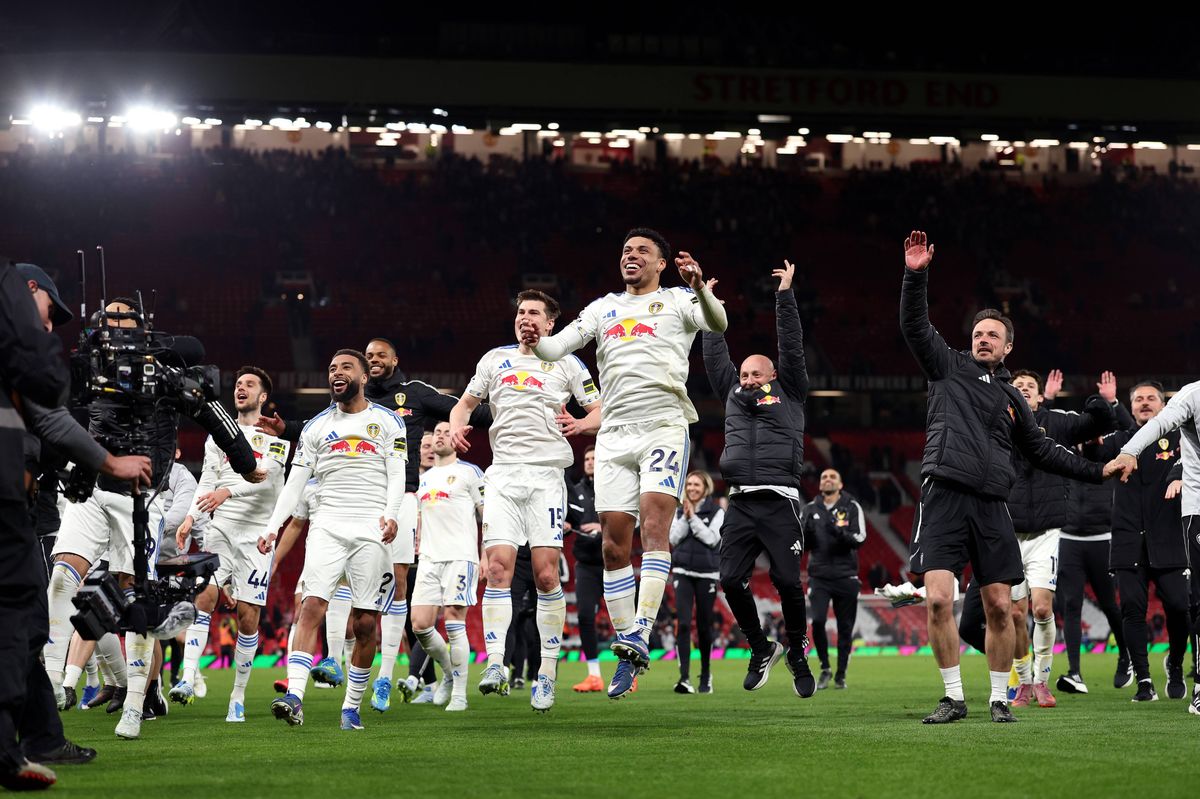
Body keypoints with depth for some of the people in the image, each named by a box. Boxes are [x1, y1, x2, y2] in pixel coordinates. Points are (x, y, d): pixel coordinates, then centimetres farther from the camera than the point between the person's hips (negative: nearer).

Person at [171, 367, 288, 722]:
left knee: (248, 616, -3)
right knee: (205, 594, -19)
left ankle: (238, 698, 5)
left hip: (256, 533, -2)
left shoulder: (275, 435, 4)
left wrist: (228, 491, -26)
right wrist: (190, 517, -3)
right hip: (219, 526, 2)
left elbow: (266, 475, -11)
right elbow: (207, 480, 12)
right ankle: (187, 681, -24)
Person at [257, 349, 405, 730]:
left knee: (365, 622, -1)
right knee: (312, 606, -16)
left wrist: (390, 514, -18)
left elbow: (397, 475, 1)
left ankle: (352, 707, 9)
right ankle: (294, 697, -24)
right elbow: (295, 482, 14)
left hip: (371, 528, -1)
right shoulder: (316, 426, 16)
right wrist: (272, 527, 4)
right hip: (327, 524, 1)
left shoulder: (387, 421, 9)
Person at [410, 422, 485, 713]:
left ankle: (459, 694, -4)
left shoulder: (469, 472, 2)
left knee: (454, 622, -11)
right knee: (420, 625, -4)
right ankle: (449, 673, 20)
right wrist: (416, 546, 20)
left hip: (460, 556, -6)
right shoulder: (424, 478, 21)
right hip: (429, 559, 6)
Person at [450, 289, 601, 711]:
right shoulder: (495, 359, 15)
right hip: (502, 475, 2)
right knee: (498, 568, -11)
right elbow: (466, 403, 24)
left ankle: (548, 672, 0)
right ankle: (495, 666, -13)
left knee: (546, 574, -8)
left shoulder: (566, 364, 8)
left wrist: (581, 424, -14)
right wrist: (456, 426, 2)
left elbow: (601, 411, 9)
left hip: (546, 474, -2)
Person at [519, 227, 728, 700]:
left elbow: (717, 324, -11)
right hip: (615, 431, 4)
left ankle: (639, 636, -27)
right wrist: (535, 342, -13)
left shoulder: (676, 301, 8)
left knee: (654, 524, -20)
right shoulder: (604, 308, 21)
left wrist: (700, 288, -31)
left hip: (664, 425, -4)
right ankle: (629, 655, 5)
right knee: (614, 544, -1)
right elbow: (559, 346, 11)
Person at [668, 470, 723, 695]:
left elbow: (712, 538, -12)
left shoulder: (716, 512, 0)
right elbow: (674, 538, 0)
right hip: (682, 572, 1)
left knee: (704, 625, 7)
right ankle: (684, 678, -18)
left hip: (707, 574, -1)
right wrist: (685, 516, -9)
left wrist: (693, 517, -13)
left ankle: (706, 675, 24)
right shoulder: (680, 510, 9)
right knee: (683, 623, -12)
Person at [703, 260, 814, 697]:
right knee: (731, 580, -7)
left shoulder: (789, 394, 12)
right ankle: (761, 649, 12)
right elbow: (715, 356, 27)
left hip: (779, 502, -4)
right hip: (740, 504, 4)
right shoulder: (733, 395, 21)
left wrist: (785, 295, 6)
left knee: (788, 582, -8)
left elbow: (792, 347, 7)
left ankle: (798, 654, 9)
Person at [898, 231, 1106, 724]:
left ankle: (1000, 698, 12)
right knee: (938, 600, -14)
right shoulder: (948, 368, 12)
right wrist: (915, 276, -13)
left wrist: (1097, 471, 22)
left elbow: (1042, 452, 27)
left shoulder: (1012, 400, 20)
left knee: (999, 607, 0)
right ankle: (954, 698, -4)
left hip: (991, 507, 3)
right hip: (944, 499, -3)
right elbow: (915, 326, 0)